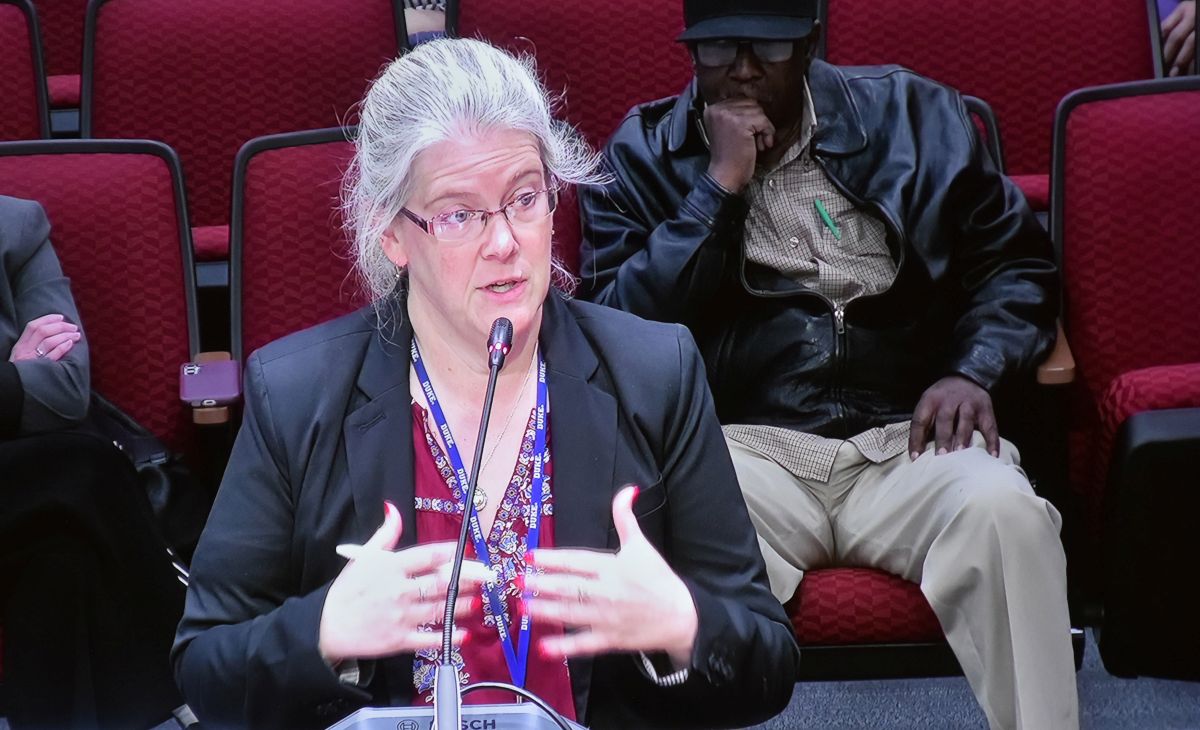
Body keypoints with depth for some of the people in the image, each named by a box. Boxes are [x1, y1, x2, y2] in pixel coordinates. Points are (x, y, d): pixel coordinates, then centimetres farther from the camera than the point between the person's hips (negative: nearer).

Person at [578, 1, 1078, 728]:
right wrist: (719, 186, -6)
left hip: (907, 437, 2)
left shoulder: (912, 116, 14)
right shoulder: (643, 154, 11)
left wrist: (973, 369, -2)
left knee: (1006, 512, -31)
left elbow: (1016, 260, 17)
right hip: (741, 444, -1)